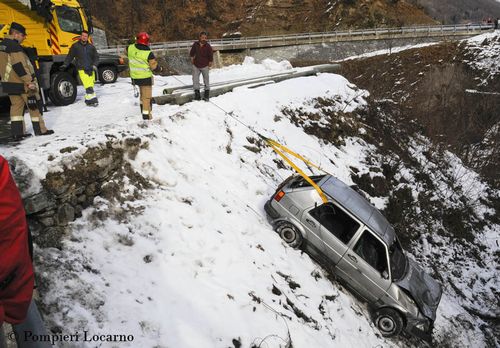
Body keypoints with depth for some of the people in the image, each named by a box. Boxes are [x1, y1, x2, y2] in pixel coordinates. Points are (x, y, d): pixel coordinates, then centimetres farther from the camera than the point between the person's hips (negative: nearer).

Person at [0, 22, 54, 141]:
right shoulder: (14, 46, -16)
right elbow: (19, 66, -23)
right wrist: (29, 81, -23)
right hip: (21, 83, -9)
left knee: (16, 106, 11)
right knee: (34, 105, 1)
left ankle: (17, 133, 9)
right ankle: (40, 129, 8)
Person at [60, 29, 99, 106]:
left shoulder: (91, 47, 13)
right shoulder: (75, 46, 6)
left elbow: (96, 57, 17)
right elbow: (70, 56, 10)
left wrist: (94, 65, 1)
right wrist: (65, 65, 2)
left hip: (91, 70, 4)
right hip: (82, 70, -4)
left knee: (91, 86, 3)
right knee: (88, 86, -16)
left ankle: (88, 100, 11)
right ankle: (92, 99, -18)